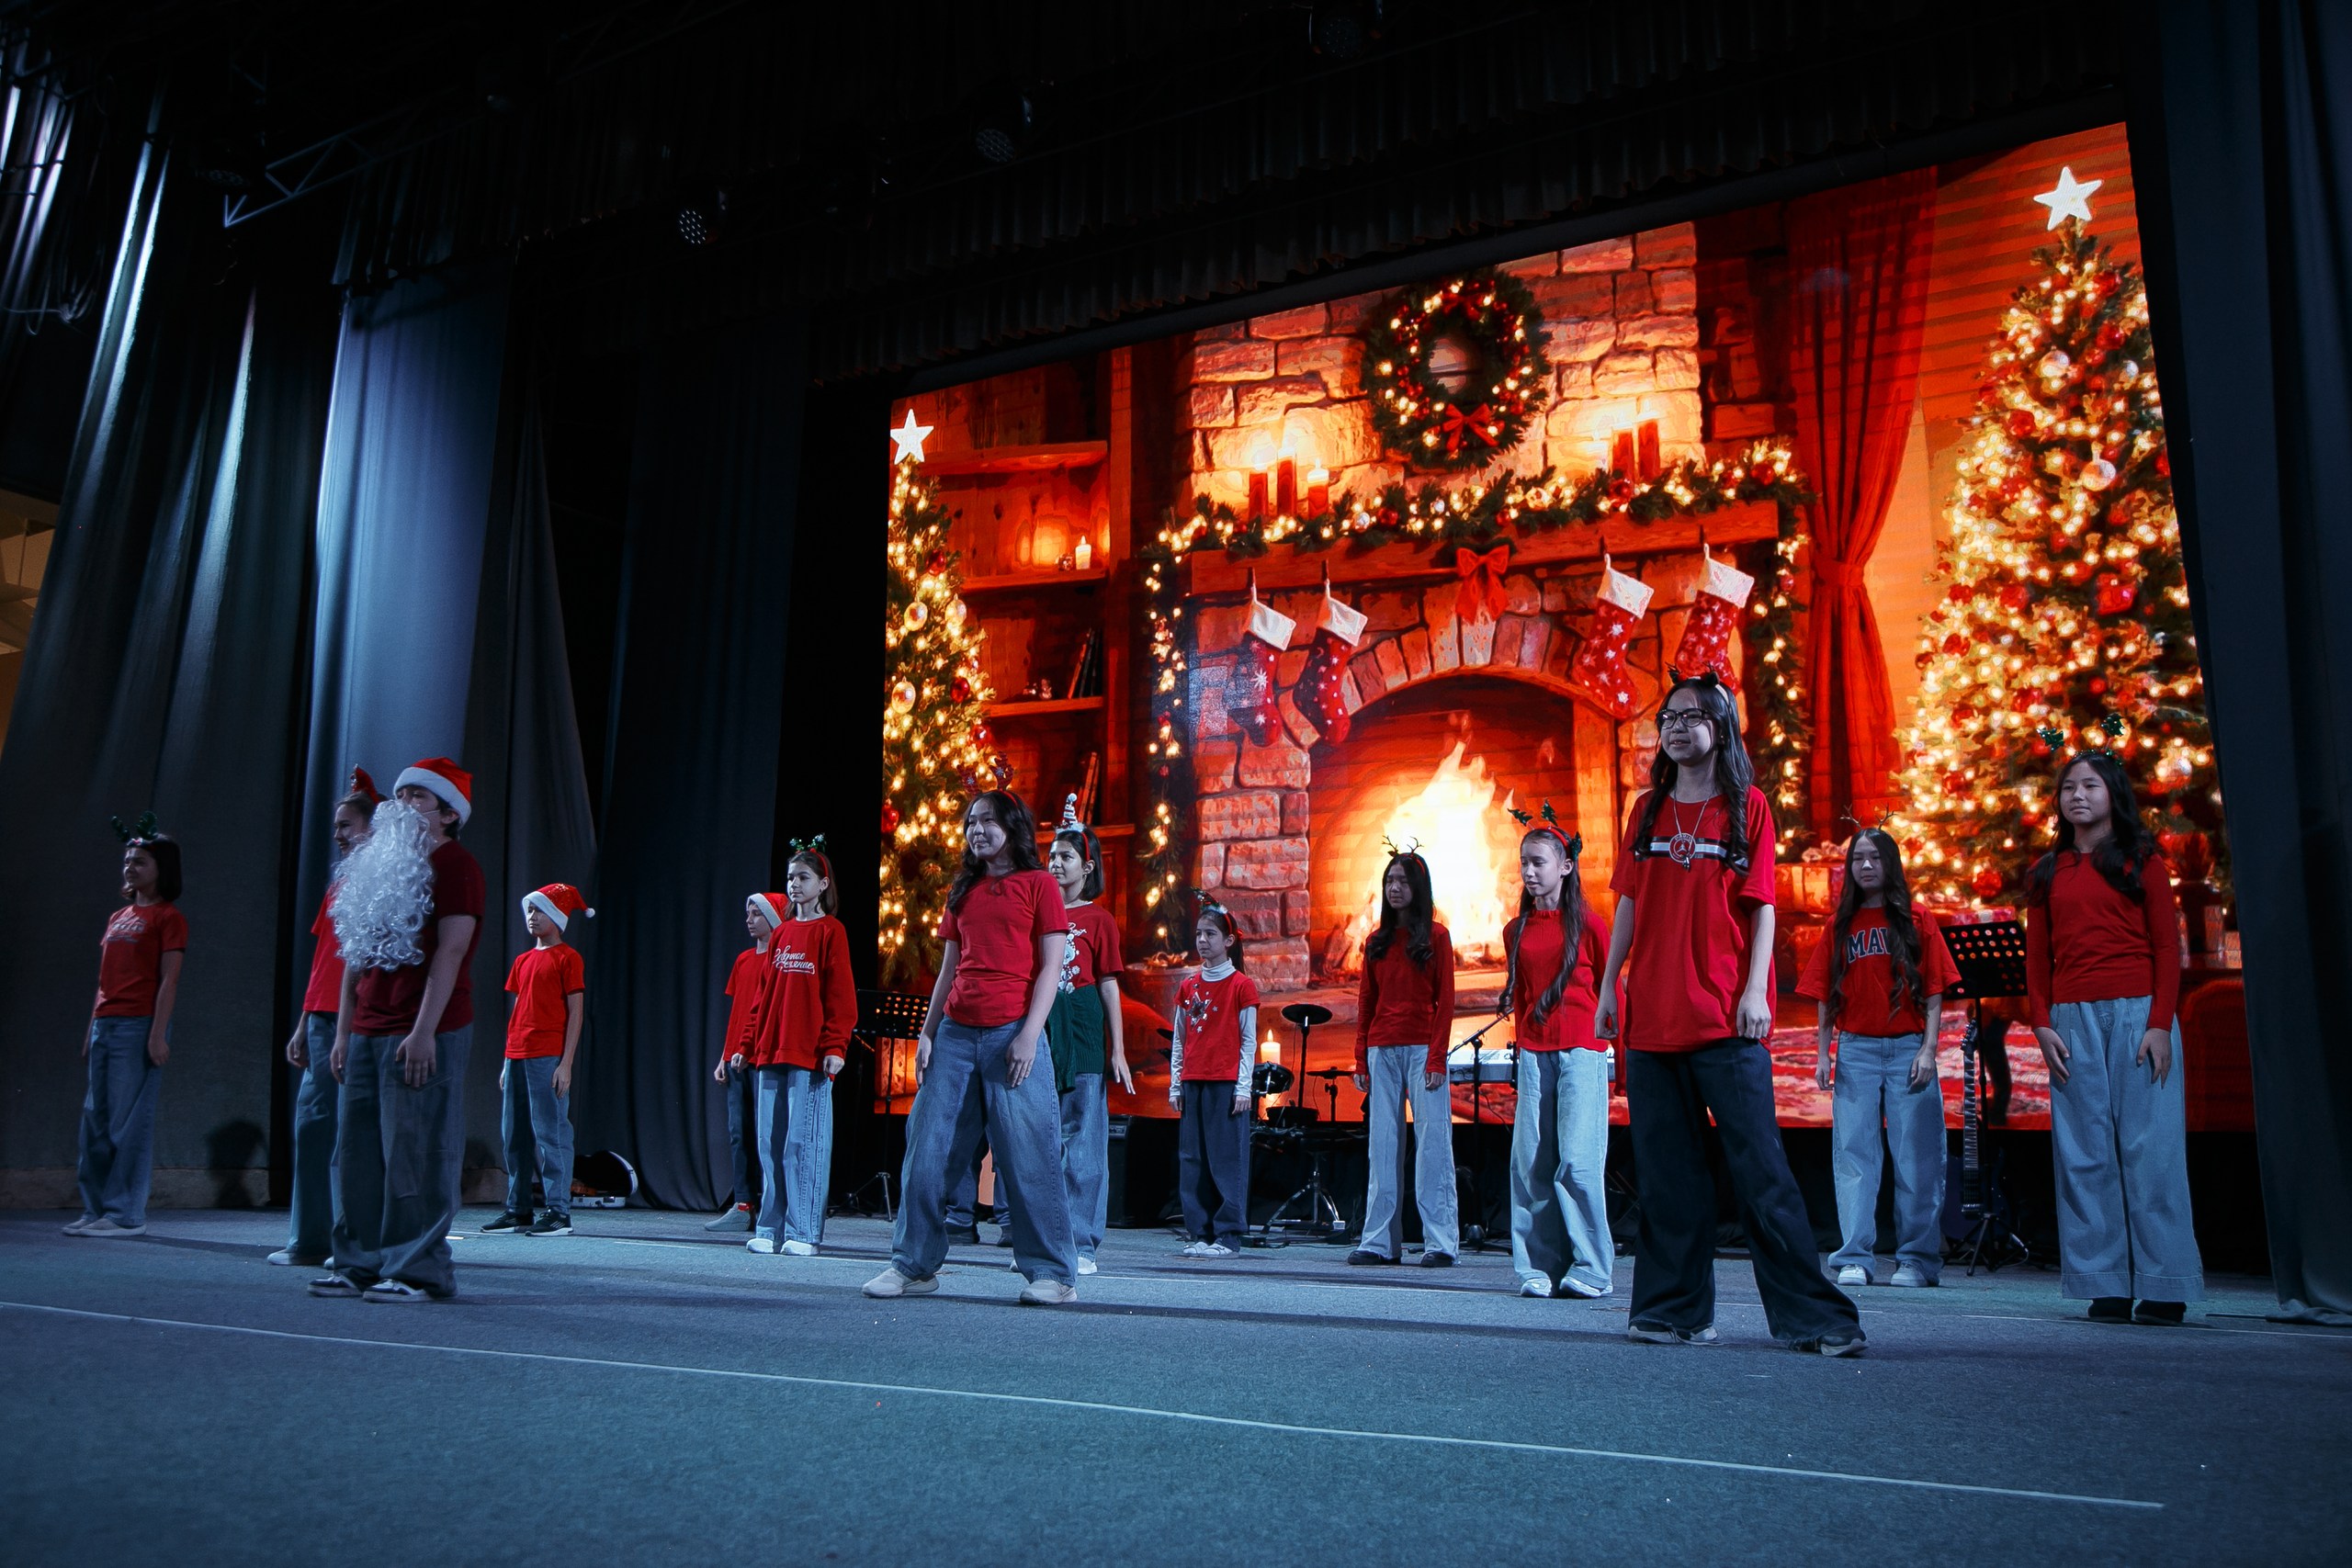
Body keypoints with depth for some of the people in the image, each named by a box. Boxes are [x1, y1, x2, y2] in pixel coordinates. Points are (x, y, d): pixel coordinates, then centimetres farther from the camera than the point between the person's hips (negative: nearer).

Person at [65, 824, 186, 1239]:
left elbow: (169, 980, -10)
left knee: (129, 1122, -7)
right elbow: (105, 978, 20)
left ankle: (127, 1214, -2)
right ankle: (96, 1209, 15)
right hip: (105, 1025, 8)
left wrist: (158, 1034, -16)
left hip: (138, 1025, -8)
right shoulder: (117, 917, 19)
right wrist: (92, 1028, 15)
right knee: (95, 1120, 8)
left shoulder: (168, 917, -4)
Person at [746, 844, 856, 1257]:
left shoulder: (830, 931, -1)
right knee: (770, 1142, 7)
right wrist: (753, 1043, 14)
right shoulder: (780, 934, 17)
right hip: (772, 1052, 6)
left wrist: (835, 1046, -14)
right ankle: (769, 1229, 13)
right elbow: (765, 992, 19)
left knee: (805, 1140, -4)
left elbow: (840, 994, -7)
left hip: (810, 1054, -6)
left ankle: (803, 1232, 2)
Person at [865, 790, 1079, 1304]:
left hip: (1012, 1034, -5)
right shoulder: (963, 891, 18)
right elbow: (949, 970, 18)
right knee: (927, 1150, 3)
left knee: (1028, 1156, -4)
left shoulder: (1038, 884, 2)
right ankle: (914, 1266, 14)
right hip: (955, 1034, 6)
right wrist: (927, 1033, 9)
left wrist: (1029, 1034, -12)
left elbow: (1050, 966, -4)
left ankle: (1053, 1273, 5)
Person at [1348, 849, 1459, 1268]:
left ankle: (1440, 1242, -3)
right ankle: (1379, 1241, 7)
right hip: (1381, 1051, 4)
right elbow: (1365, 1003, 14)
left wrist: (1437, 1059, -11)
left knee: (1432, 1142, -5)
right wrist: (1361, 1058, 7)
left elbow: (1444, 1001, -2)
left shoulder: (1435, 937, 3)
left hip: (1421, 1049, -4)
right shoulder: (1376, 942, 14)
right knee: (1383, 1145, 4)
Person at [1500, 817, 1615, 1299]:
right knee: (1531, 1163, 1)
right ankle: (1541, 1267, 9)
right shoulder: (1516, 931, 13)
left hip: (1582, 1051, -4)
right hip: (1533, 1054, 5)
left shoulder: (1588, 922, 0)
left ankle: (1592, 1270, 3)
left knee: (1578, 1162, -8)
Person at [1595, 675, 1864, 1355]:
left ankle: (1811, 1316, 1)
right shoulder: (1647, 810, 14)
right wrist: (1608, 985, 9)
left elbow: (1762, 907, 0)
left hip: (1725, 1018, -4)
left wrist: (1755, 991, -10)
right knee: (1668, 1170, 6)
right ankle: (1678, 1311, 14)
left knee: (1759, 1164, -5)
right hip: (1652, 1015, 4)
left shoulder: (1747, 805, 4)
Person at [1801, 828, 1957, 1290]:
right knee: (1854, 1156, -1)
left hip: (1908, 1049, -1)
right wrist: (1822, 1053, 2)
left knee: (1916, 1157, 1)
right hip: (1855, 1051, 2)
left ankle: (1916, 1259, 10)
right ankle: (1854, 1259, 1)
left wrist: (1928, 1050, -7)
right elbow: (1825, 996, 8)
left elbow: (1933, 993, 2)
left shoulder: (1917, 923, 5)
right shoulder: (1840, 926, 9)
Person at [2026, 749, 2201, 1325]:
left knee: (2149, 1146, -6)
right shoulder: (2047, 873, 15)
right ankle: (2106, 1285, 3)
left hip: (2137, 1014, -3)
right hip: (2073, 1019, 3)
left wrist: (2160, 1024, -9)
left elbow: (2167, 947, 1)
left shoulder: (2142, 861, 7)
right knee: (2085, 1153, -1)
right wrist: (2042, 1024, 1)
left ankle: (2164, 1287, 0)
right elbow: (2037, 958, 13)